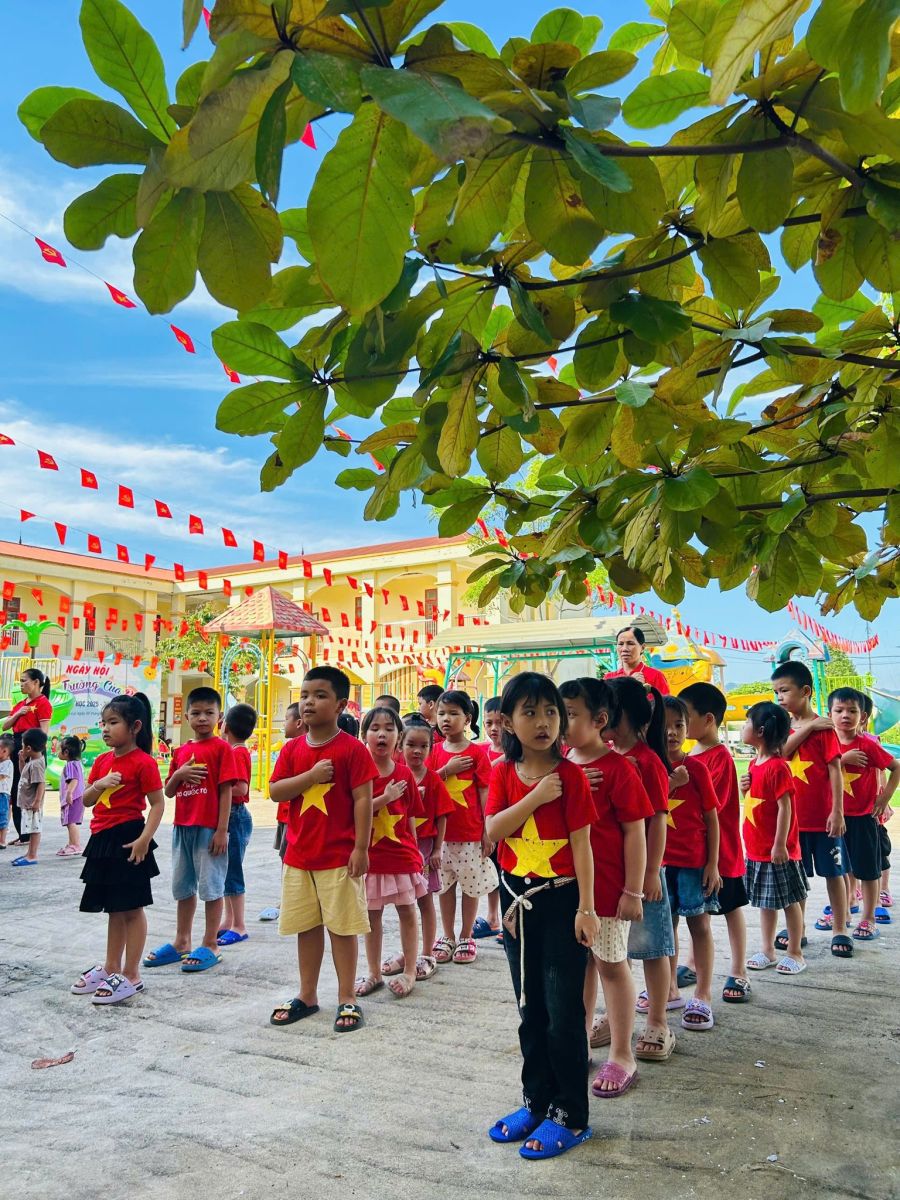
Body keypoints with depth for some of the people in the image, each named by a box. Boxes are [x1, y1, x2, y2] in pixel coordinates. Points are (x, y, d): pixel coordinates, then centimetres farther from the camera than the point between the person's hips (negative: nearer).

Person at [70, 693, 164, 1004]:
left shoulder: (143, 762, -13)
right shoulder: (102, 761, 11)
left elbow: (158, 804, -13)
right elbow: (86, 800, 13)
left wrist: (144, 839, -21)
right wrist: (99, 784, -9)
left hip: (128, 840, -8)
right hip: (102, 839, 8)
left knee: (131, 908, 1)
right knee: (114, 908, 17)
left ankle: (131, 975, 10)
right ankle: (110, 968, 29)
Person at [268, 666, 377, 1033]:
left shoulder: (352, 749, -10)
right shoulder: (293, 749, 5)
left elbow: (363, 799, -11)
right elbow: (275, 791, -3)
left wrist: (361, 848, -13)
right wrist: (311, 776, -17)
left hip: (339, 856, -5)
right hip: (299, 855, 5)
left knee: (342, 926, 4)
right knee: (306, 926, 15)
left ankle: (347, 998, 17)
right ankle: (307, 995, 29)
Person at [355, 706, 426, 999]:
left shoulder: (404, 773, -1)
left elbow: (411, 817, 6)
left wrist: (415, 851, 7)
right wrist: (385, 798, -21)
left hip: (402, 854, 1)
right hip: (370, 855, -1)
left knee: (407, 910, 7)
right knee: (371, 914, 10)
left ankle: (409, 971, 21)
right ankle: (374, 973, 24)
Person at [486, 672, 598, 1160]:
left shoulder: (570, 775, -11)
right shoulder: (503, 773, 1)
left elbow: (581, 845, -11)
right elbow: (493, 831, -10)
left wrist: (586, 908, -13)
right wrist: (535, 797, -21)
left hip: (561, 900, -4)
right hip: (518, 900, 5)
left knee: (563, 1011, 2)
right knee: (530, 1010, 16)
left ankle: (571, 1116, 17)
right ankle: (537, 1101, 31)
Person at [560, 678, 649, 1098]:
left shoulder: (618, 768, -15)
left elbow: (634, 833, -13)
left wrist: (633, 890, -14)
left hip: (607, 888, -6)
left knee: (611, 965, 7)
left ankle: (622, 1055, 21)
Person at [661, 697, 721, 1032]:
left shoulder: (696, 768, -7)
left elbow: (711, 818, -5)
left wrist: (713, 864, -9)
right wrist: (670, 784, -17)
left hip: (694, 861, -3)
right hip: (660, 860, 3)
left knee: (699, 924, 6)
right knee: (667, 923, 14)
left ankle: (703, 994, 16)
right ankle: (670, 987, 28)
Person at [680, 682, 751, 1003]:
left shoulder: (720, 757, -18)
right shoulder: (691, 754, 7)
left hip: (720, 848, -8)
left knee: (731, 909, 8)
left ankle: (738, 974, 19)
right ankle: (694, 965, 32)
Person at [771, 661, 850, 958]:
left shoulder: (823, 726, -8)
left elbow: (835, 770, -10)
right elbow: (778, 754, -10)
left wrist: (837, 812, -14)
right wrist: (805, 728, -17)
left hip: (822, 816, -5)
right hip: (792, 816, 5)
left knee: (833, 872, 7)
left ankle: (839, 931, 18)